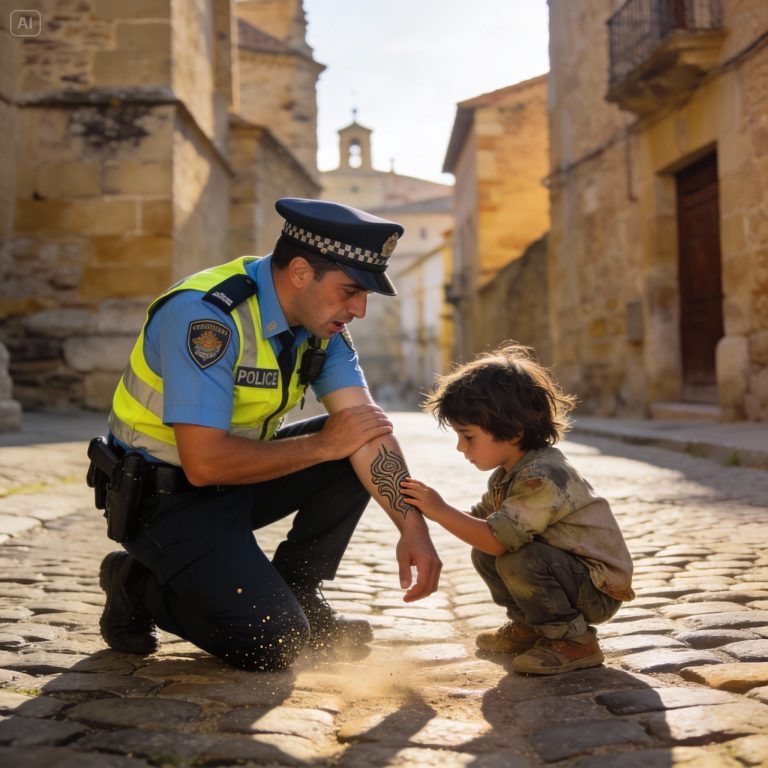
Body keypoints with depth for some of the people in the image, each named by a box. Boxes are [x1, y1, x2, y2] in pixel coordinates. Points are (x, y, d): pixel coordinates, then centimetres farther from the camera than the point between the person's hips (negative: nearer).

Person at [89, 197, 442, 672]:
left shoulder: (321, 317, -4)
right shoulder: (206, 316, -29)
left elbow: (366, 426, -10)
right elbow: (204, 462, -33)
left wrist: (413, 527, -21)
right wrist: (322, 444, -22)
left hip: (238, 479, 8)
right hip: (165, 497, -8)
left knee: (363, 449, -6)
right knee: (273, 644, -17)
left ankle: (298, 596, 7)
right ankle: (139, 584, 5)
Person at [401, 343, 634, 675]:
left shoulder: (542, 477, -29)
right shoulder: (508, 474, 4)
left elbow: (497, 538, -33)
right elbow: (481, 518, 14)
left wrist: (440, 510, -25)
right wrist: (431, 508, 1)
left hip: (599, 590, -10)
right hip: (564, 567, 10)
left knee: (517, 560, -31)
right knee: (484, 555, 5)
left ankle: (575, 641, -12)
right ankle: (528, 626, 22)